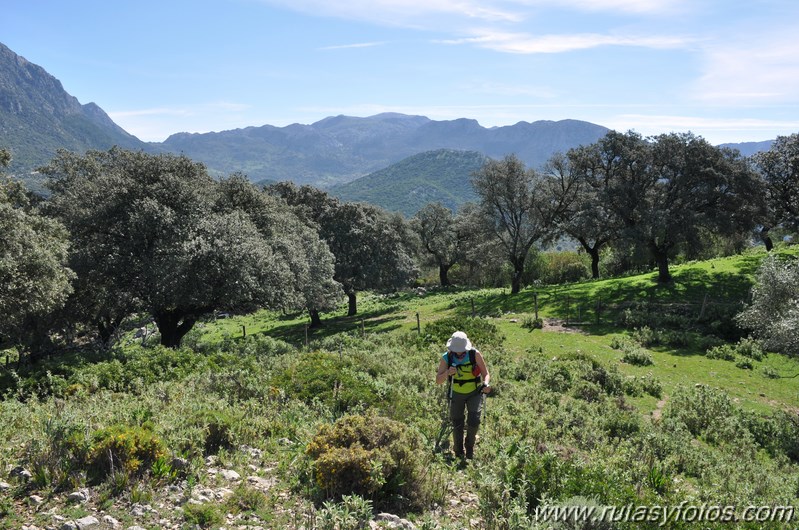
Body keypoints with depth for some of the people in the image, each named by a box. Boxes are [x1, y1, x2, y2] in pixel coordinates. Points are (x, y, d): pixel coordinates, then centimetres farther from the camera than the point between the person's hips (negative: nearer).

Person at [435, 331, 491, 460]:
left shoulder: (475, 355, -20)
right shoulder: (446, 358, -18)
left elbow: (486, 373, -12)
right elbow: (438, 381, -16)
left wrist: (486, 384, -33)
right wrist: (447, 373, -37)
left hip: (474, 393, -1)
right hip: (456, 394, 1)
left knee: (474, 421, -14)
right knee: (457, 425, 6)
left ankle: (470, 447, 16)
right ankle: (459, 453, 29)